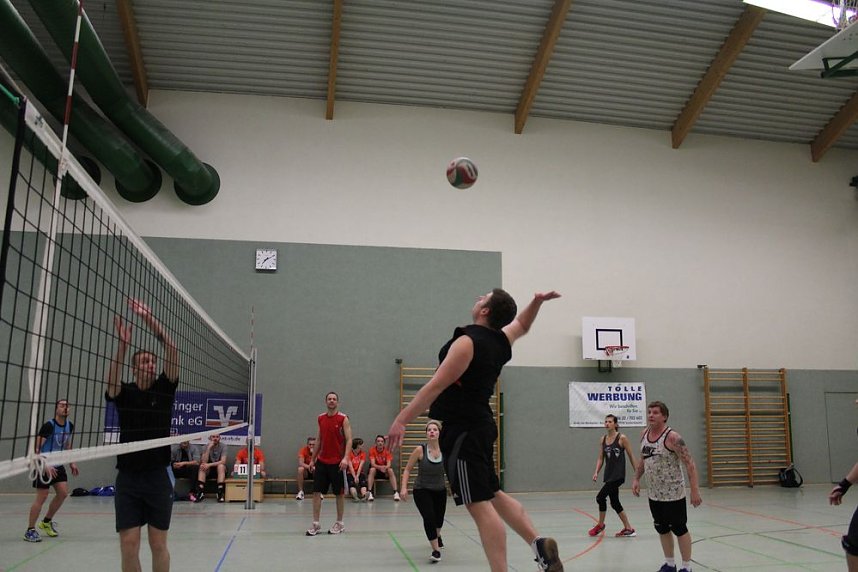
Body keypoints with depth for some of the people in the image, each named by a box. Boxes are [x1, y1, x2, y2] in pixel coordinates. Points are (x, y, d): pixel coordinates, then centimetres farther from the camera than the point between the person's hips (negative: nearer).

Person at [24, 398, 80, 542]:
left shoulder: (70, 426, 2)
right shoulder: (49, 426, -19)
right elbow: (36, 448, -20)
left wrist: (71, 463, 15)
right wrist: (45, 466, -28)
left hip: (58, 465, 7)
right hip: (44, 466, -7)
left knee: (63, 493, 0)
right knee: (41, 497, -6)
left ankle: (46, 521, 22)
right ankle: (30, 530, 7)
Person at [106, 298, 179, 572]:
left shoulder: (164, 388, 3)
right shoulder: (123, 393, 4)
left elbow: (171, 349, -10)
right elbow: (112, 381, -20)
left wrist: (147, 318, -19)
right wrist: (123, 343, -34)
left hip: (158, 477, 0)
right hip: (127, 478, 0)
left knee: (158, 544, 6)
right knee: (128, 544, 1)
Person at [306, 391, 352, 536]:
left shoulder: (343, 418, -6)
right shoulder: (321, 418, 9)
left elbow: (349, 440, -10)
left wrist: (345, 458, -22)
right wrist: (313, 458, 16)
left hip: (337, 462, -4)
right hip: (322, 461, 4)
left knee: (339, 493, 5)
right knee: (316, 492, 0)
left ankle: (339, 524, 17)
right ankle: (315, 524, 7)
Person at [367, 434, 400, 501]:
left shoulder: (387, 450, -10)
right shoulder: (372, 450, -12)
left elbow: (389, 464, -18)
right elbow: (373, 464, -23)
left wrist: (385, 467, -43)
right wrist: (380, 467, -44)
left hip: (385, 470, 1)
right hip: (376, 469, -1)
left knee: (391, 470, -30)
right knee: (372, 470, -33)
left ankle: (396, 493, -30)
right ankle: (369, 493, -36)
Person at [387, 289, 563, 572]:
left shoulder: (468, 342, -15)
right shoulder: (501, 341, 9)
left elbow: (436, 385, -20)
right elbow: (521, 324, 33)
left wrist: (401, 419, -19)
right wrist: (537, 302, 16)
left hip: (462, 432, -9)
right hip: (480, 427, 9)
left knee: (479, 505, -8)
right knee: (493, 495, 20)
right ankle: (539, 544, 16)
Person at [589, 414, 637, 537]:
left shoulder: (622, 438, -8)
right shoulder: (602, 439, 8)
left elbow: (631, 456, -3)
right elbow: (601, 458, 11)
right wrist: (596, 472, -3)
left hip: (618, 475, -7)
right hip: (608, 475, 7)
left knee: (600, 497, -11)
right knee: (614, 502, 11)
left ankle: (600, 524, 10)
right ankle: (628, 529, 24)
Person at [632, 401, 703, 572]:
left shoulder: (672, 437, -20)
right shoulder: (644, 434, 2)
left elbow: (690, 464, -20)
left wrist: (695, 491, -24)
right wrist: (636, 479, 8)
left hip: (673, 494, -7)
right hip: (654, 494, 7)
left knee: (679, 529, 4)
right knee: (662, 529, 16)